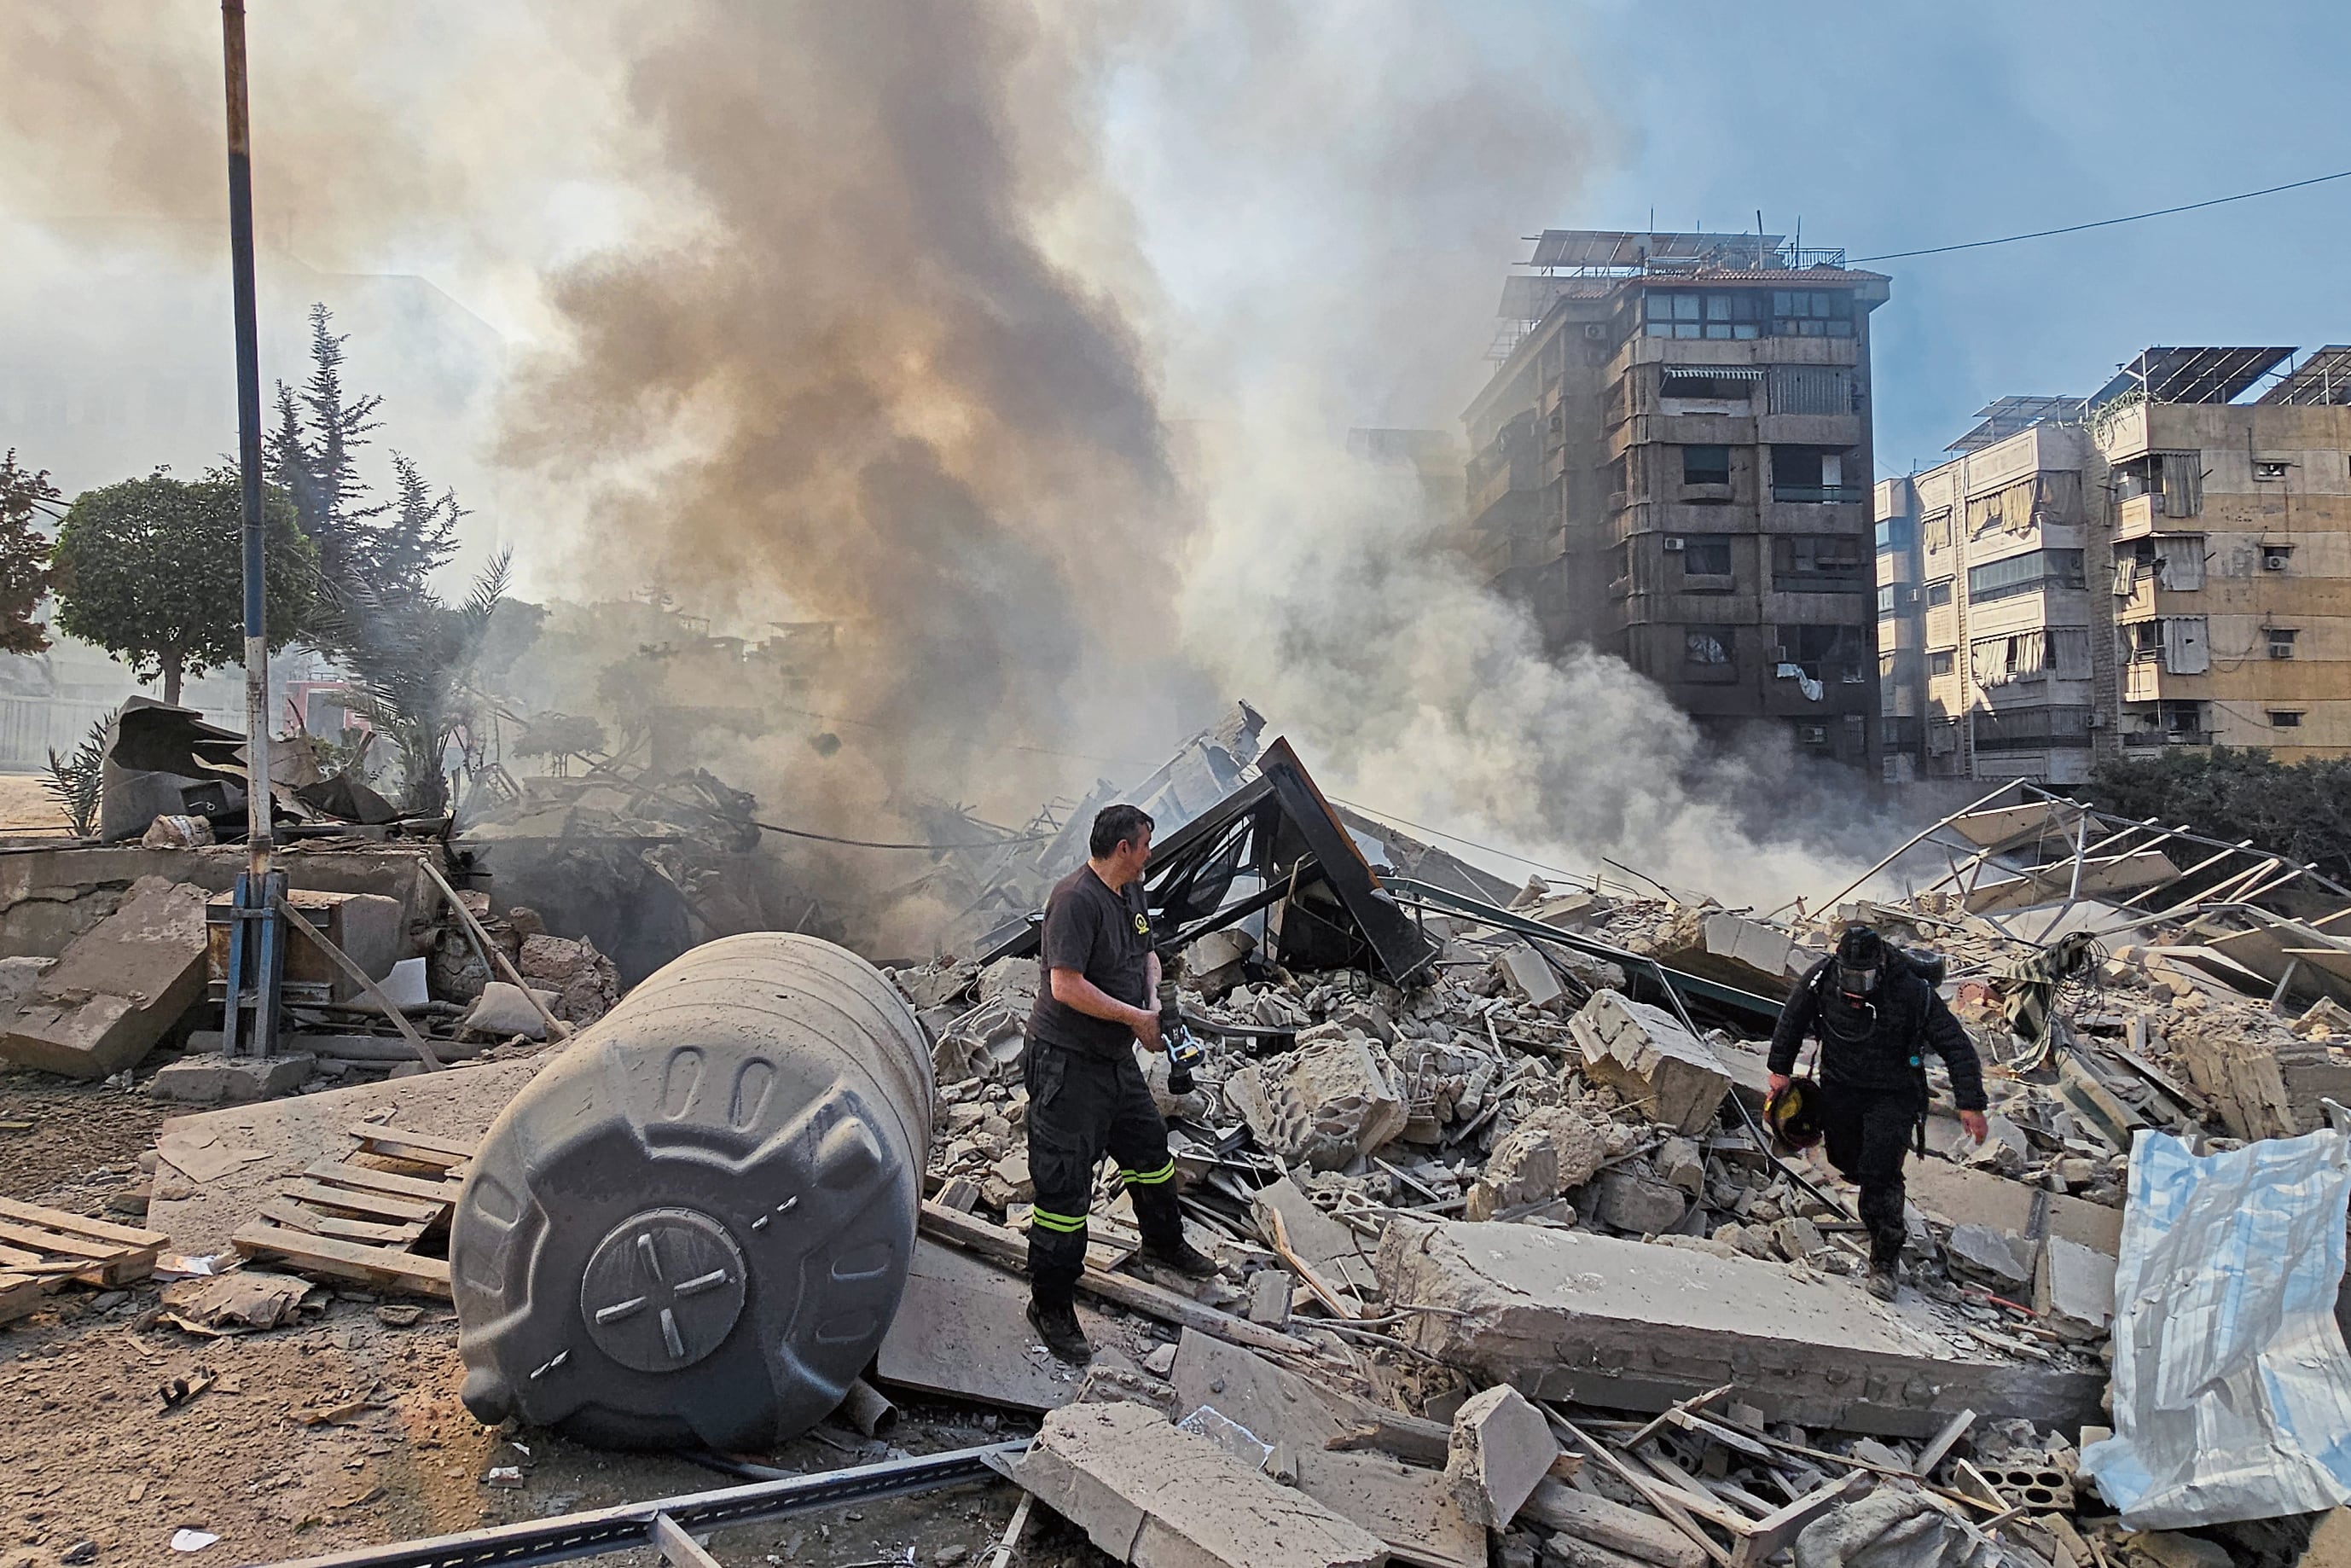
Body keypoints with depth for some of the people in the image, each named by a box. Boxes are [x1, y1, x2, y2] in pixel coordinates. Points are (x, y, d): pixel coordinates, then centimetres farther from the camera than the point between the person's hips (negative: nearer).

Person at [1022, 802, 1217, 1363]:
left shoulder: (1130, 890, 7)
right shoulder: (1076, 899, -23)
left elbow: (1146, 951, 21)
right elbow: (1067, 987, -29)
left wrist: (1153, 1000, 1)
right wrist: (1136, 1018, -19)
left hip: (1116, 1056, 10)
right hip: (1067, 1063, -10)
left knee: (1149, 1148, 25)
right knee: (1065, 1185, -2)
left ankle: (1164, 1241, 50)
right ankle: (1051, 1305, 11)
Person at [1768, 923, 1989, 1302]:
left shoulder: (1912, 992, -25)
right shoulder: (1821, 979, -17)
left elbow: (1956, 1046, -17)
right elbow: (1792, 1019, 3)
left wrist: (1970, 1104, -21)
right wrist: (1780, 1068, 6)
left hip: (1892, 1095, -3)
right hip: (1839, 1086, 3)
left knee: (1880, 1174, -13)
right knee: (1844, 1159, 13)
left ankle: (1884, 1262, 1)